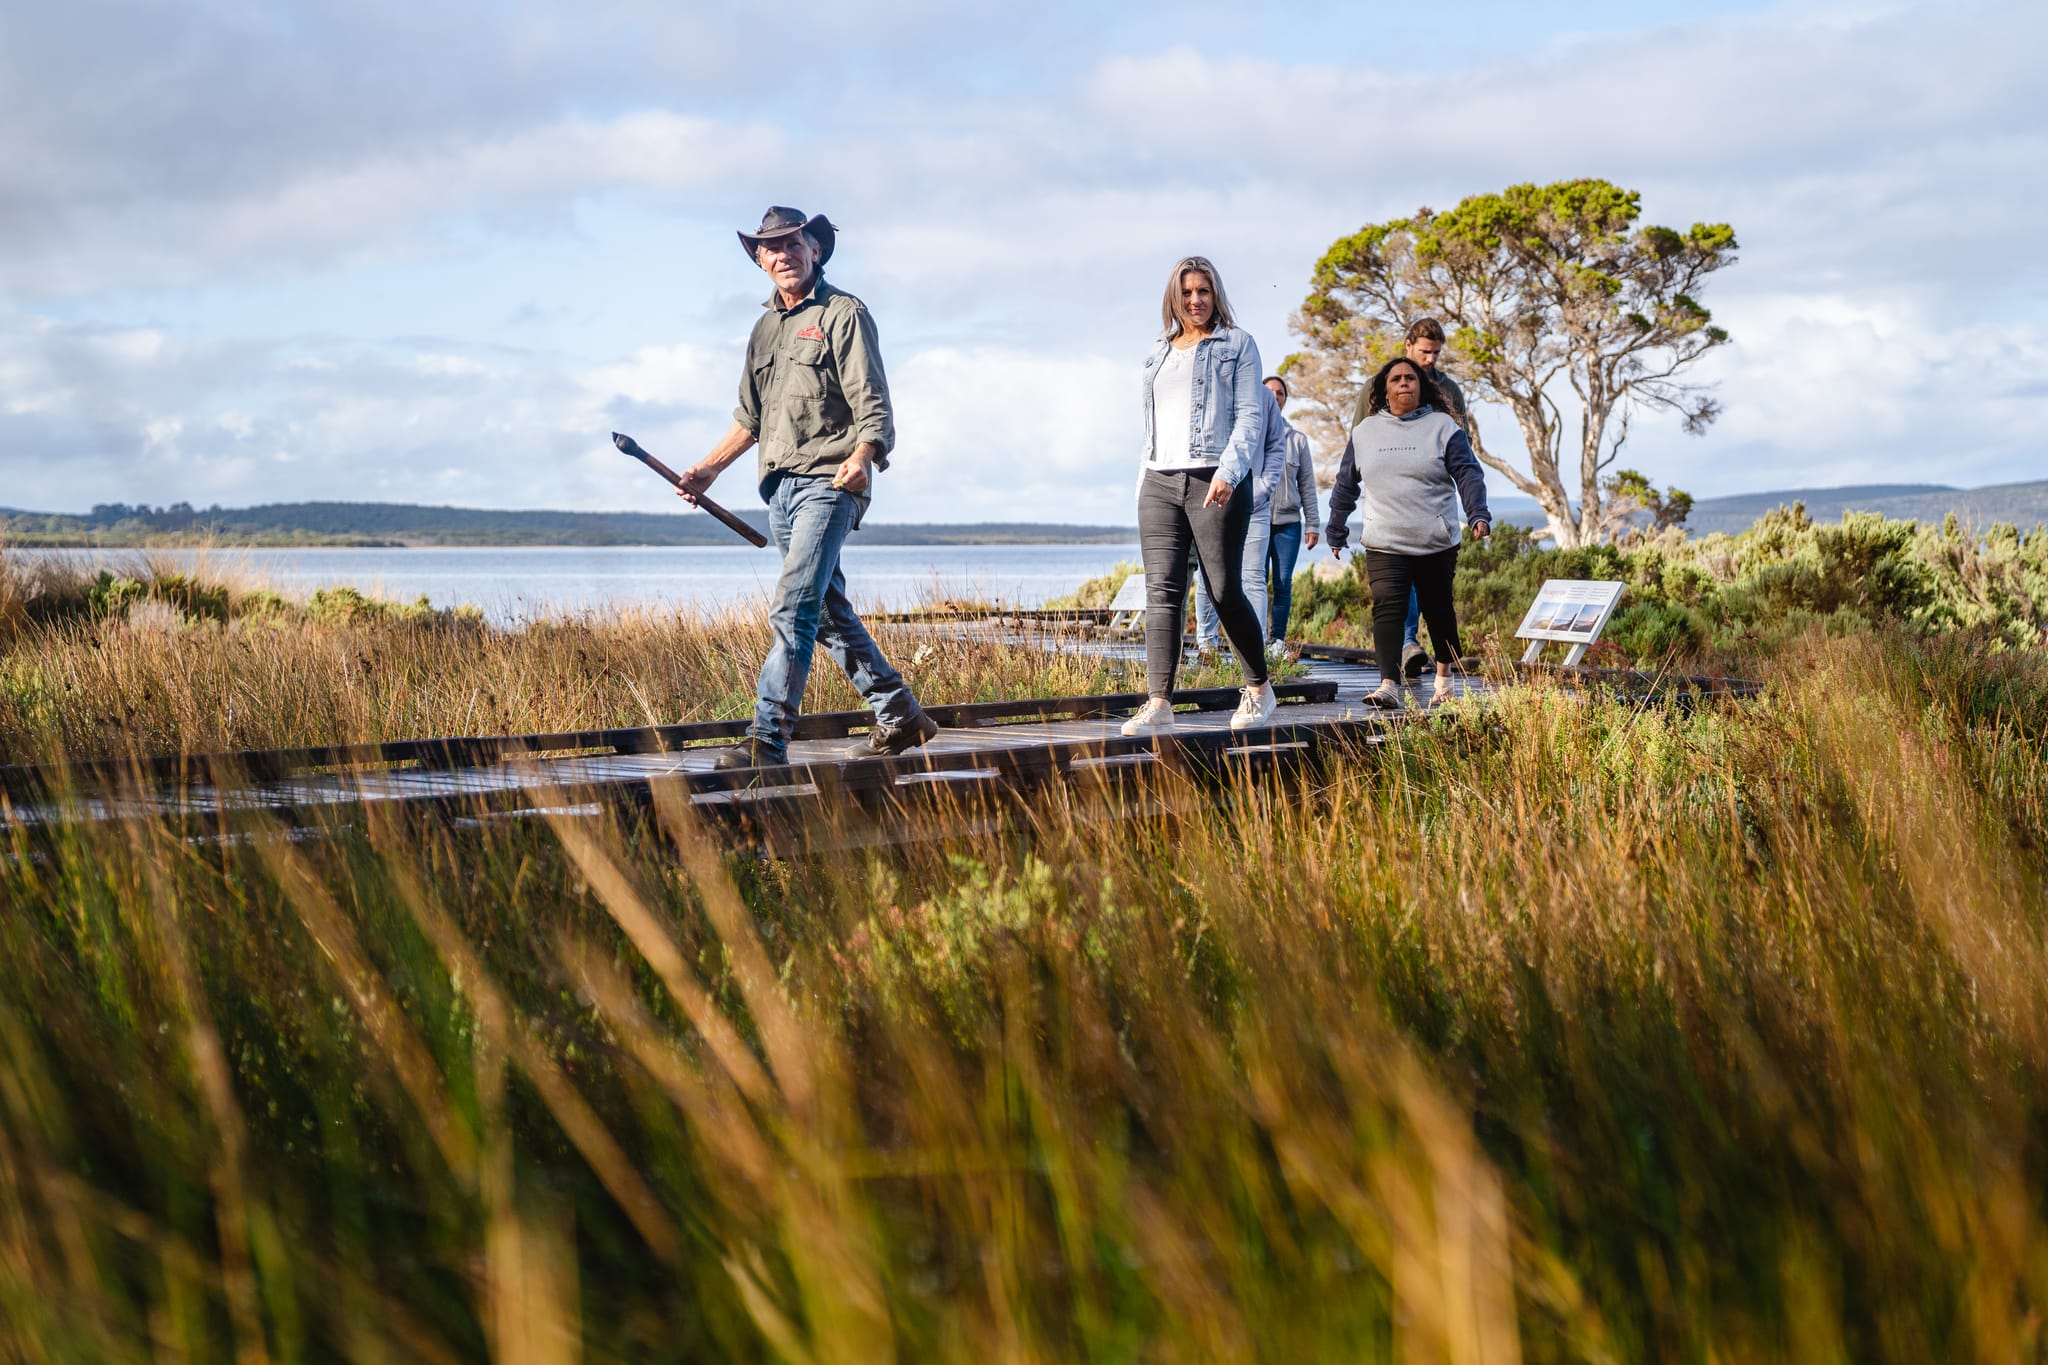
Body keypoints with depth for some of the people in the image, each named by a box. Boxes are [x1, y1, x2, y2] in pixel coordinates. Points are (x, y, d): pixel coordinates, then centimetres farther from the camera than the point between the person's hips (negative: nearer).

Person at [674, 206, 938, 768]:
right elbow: (750, 416, 27)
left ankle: (767, 738, -20)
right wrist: (709, 468, 18)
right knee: (829, 612, 11)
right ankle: (899, 715, 22)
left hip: (828, 482, -8)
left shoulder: (844, 314, -3)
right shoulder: (765, 327, 19)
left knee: (793, 607, -17)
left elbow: (873, 405, -11)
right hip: (780, 488, 8)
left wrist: (859, 459, -29)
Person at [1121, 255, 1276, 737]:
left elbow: (1250, 417, -4)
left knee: (1225, 590, -2)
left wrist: (1228, 472, -17)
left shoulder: (1236, 344, 5)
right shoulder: (1159, 354, 21)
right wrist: (1142, 484, 14)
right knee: (1162, 591, -6)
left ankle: (1259, 688, 17)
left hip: (1214, 481, -5)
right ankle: (1159, 705, -11)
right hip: (1160, 482, 5)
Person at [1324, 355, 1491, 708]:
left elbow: (1468, 474, -4)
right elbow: (1345, 486, 18)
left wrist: (1478, 515, -19)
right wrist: (1336, 531, 21)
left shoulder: (1443, 427, 3)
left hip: (1436, 543, -1)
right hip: (1383, 544, 1)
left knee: (1439, 610, 10)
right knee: (1387, 609, -14)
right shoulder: (1365, 432, 11)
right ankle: (1390, 686, -22)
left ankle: (1445, 676, 28)